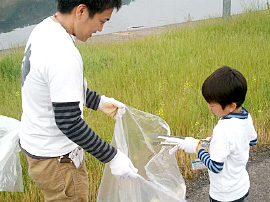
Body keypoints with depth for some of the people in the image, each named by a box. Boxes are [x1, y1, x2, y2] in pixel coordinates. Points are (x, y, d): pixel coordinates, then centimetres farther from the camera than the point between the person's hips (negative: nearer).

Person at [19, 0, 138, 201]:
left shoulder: (44, 29, 0)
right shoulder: (63, 56, -31)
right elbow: (69, 123, -29)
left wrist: (99, 101, 14)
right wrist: (112, 156, -21)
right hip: (55, 160, -10)